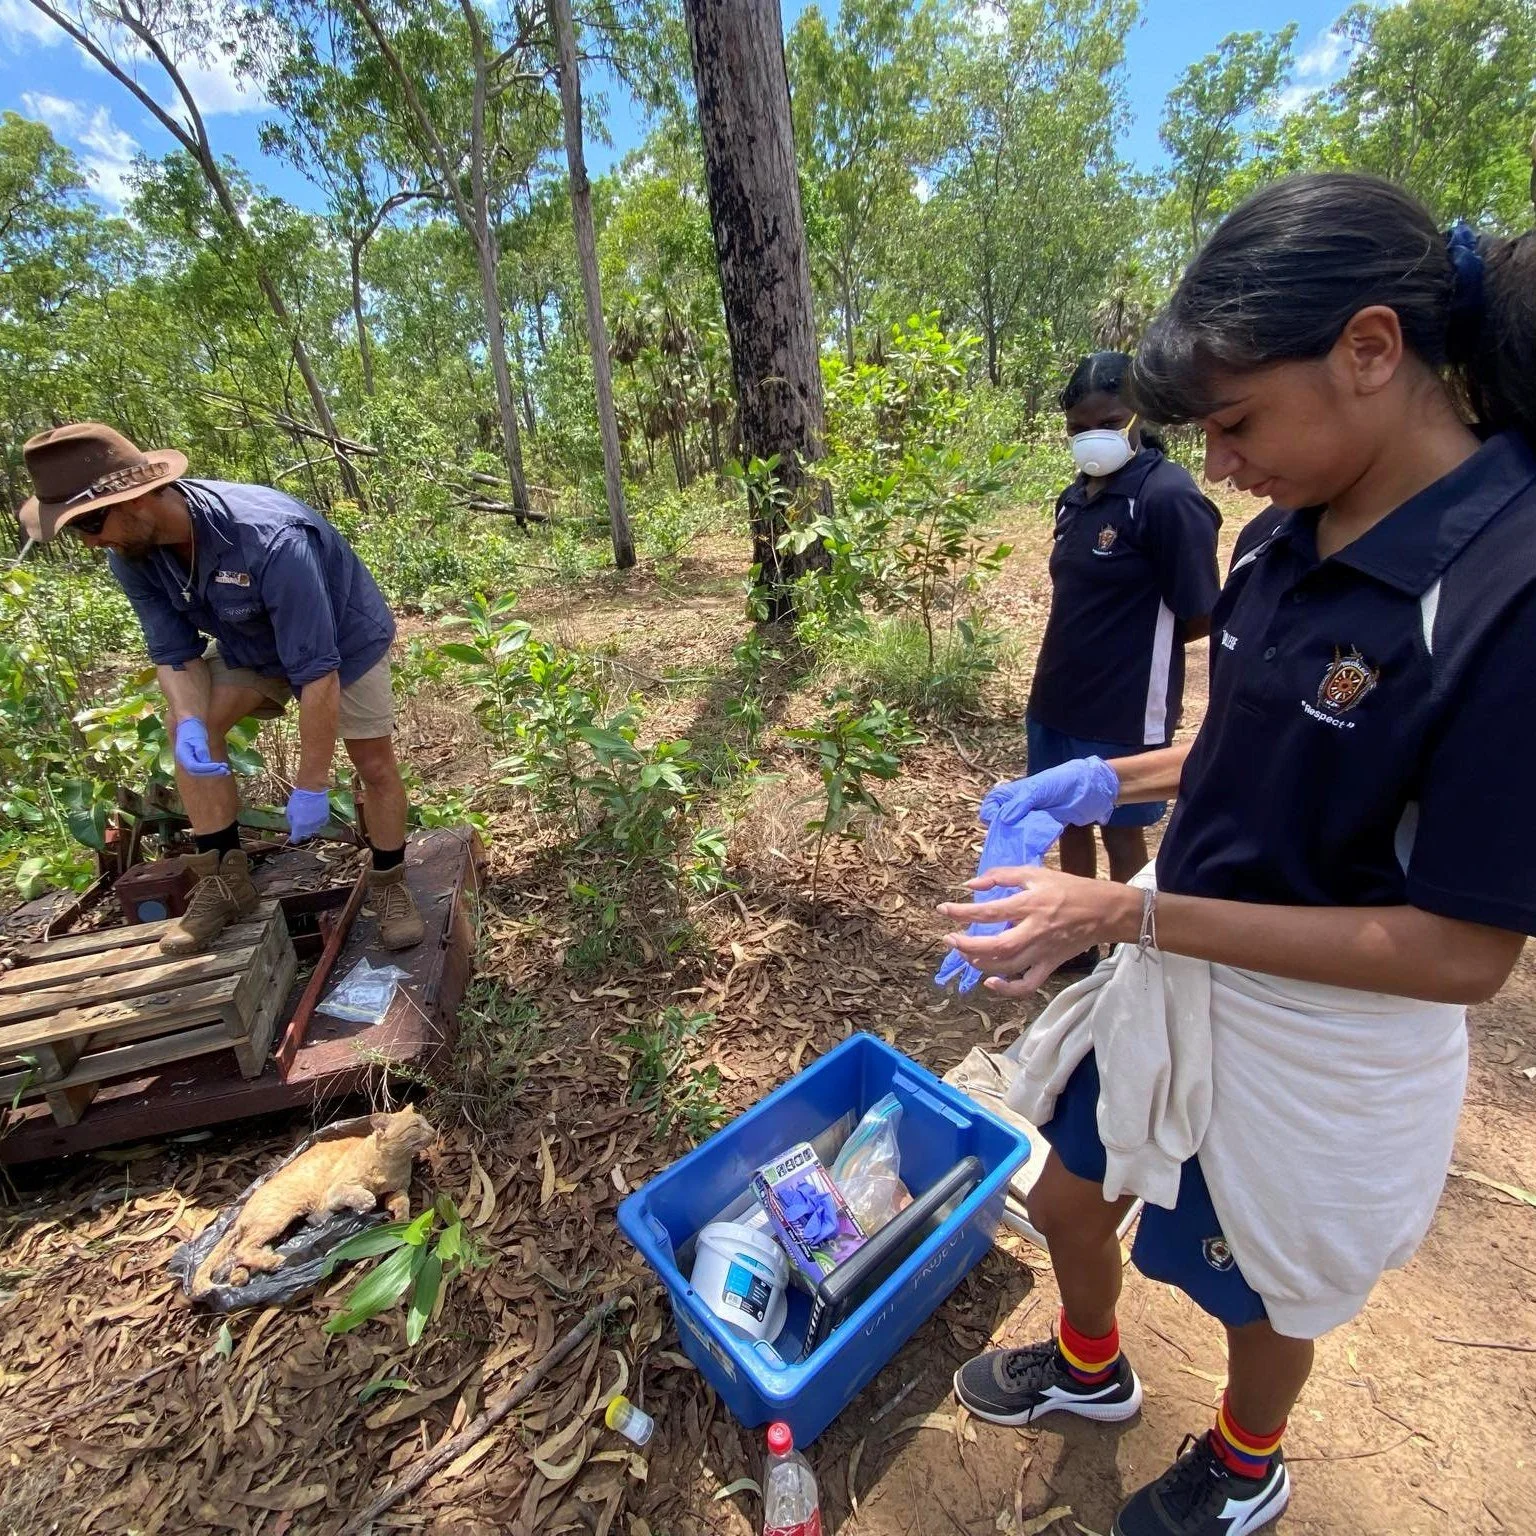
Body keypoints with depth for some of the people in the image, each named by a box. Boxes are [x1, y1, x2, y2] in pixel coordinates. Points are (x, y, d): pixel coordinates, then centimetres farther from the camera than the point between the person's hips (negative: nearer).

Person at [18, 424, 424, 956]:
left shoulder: (270, 541, -41)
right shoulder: (131, 554, -19)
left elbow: (317, 672, -40)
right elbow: (174, 651, -10)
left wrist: (311, 787, -36)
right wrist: (190, 723, -33)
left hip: (343, 639, -5)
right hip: (250, 645, 6)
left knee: (375, 763, -7)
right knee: (186, 727, -12)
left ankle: (390, 884, 14)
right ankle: (224, 880, -2)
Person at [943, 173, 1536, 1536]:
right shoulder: (1296, 534, -5)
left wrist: (1125, 917, -28)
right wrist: (1113, 781, -4)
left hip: (1321, 1041, -6)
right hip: (1176, 968, 6)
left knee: (1266, 1287, 25)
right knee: (1068, 1189, 25)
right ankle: (1091, 1367, 60)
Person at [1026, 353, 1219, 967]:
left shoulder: (1169, 496, -15)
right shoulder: (1074, 498, 7)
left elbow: (1201, 618, -13)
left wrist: (1134, 648, -1)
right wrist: (1091, 648, 3)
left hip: (1125, 712, -7)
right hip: (1056, 701, 7)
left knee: (1121, 833, 9)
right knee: (1070, 822, 17)